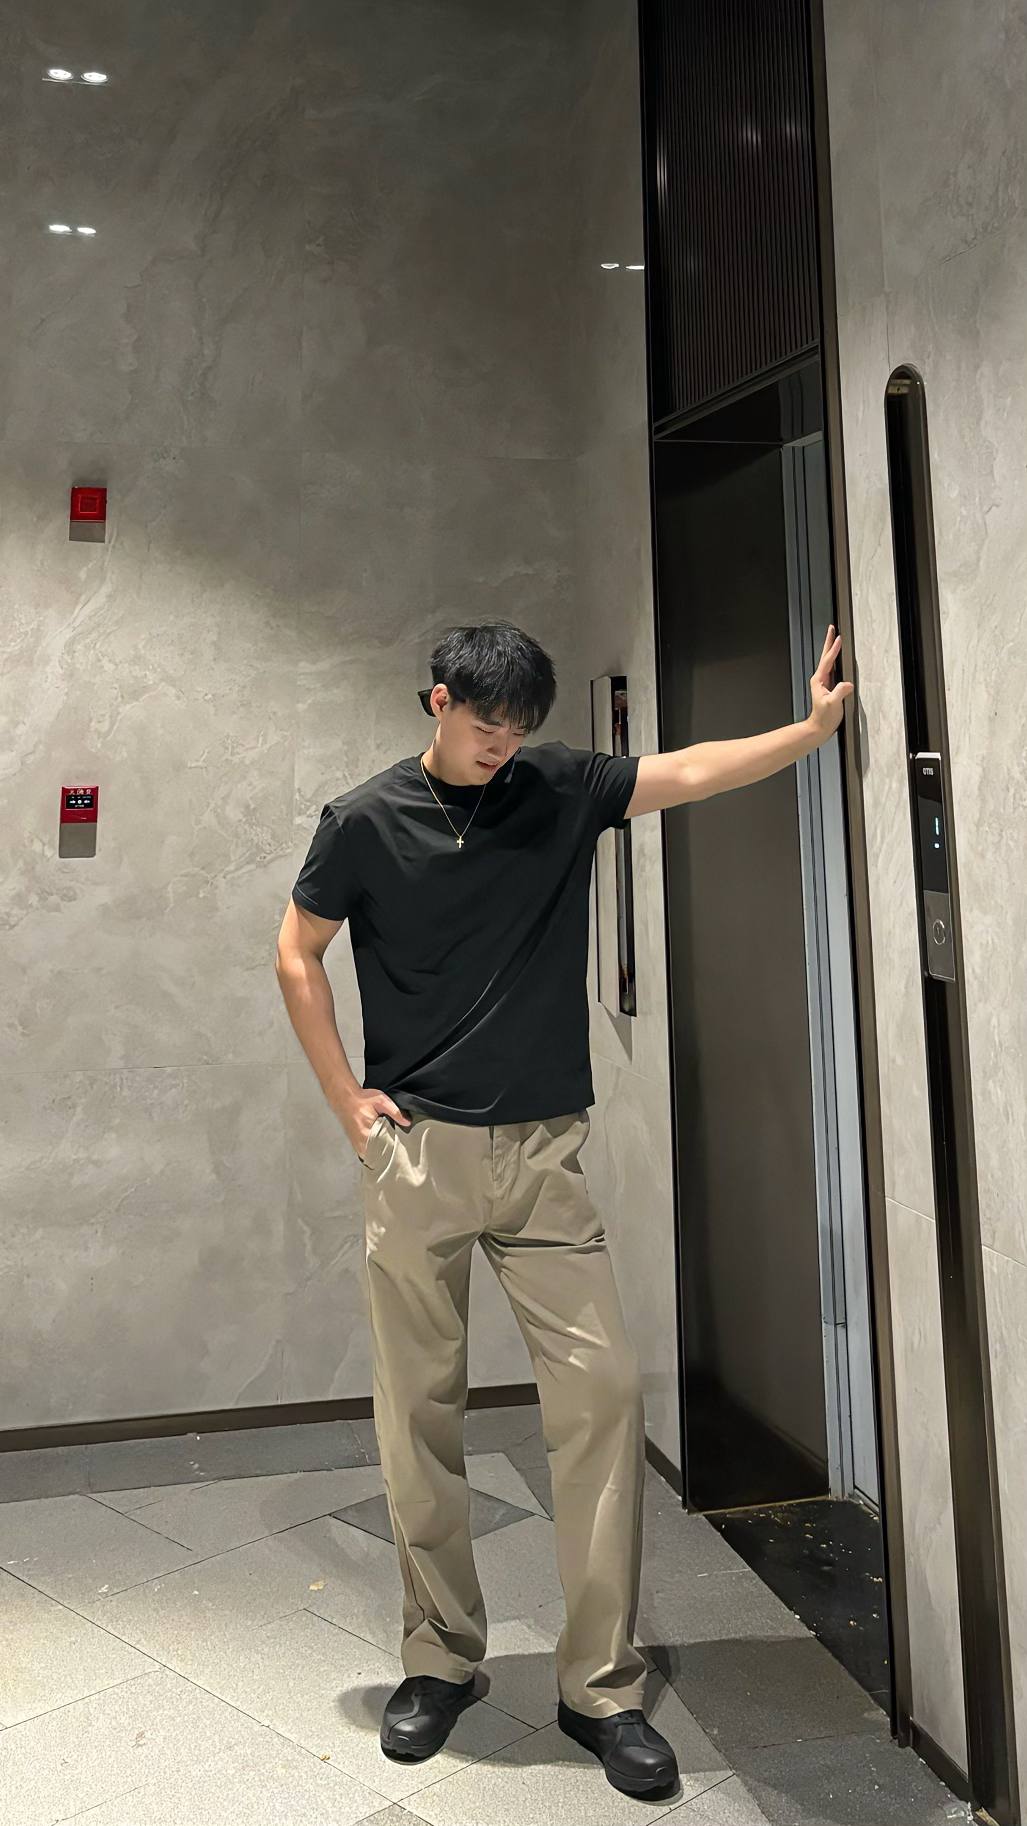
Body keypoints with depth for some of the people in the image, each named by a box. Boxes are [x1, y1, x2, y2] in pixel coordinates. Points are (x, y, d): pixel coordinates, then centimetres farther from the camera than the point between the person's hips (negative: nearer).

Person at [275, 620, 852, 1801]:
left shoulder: (560, 788, 5)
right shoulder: (365, 821, 0)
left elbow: (693, 772, 0)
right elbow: (296, 958, 7)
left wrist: (818, 723, -12)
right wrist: (346, 1098, 1)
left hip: (544, 1150, 2)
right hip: (416, 1150, -1)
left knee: (601, 1391, -3)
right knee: (420, 1412, 7)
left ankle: (603, 1686, 13)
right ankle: (440, 1660, 27)